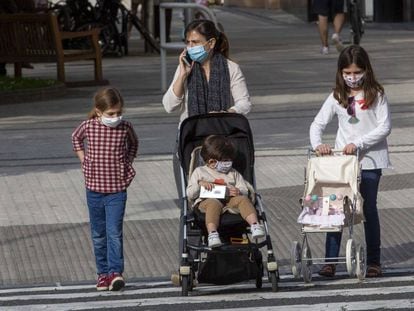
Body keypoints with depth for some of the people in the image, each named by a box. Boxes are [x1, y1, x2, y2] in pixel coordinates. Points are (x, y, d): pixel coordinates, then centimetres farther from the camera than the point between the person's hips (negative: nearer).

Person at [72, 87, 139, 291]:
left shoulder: (125, 128, -6)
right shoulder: (88, 126, -6)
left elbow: (133, 143, 17)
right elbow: (76, 138, 17)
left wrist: (127, 162, 5)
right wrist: (83, 159, 7)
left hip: (117, 189, -2)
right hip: (94, 188, 2)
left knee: (114, 233, -12)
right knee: (98, 235, 10)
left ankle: (116, 272, -14)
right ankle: (103, 273, 18)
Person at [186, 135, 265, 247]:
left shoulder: (233, 173, 25)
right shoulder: (200, 172, 17)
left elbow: (245, 191, 17)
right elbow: (190, 195, 11)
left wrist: (238, 192, -8)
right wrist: (199, 184, -9)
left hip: (230, 201, 3)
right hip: (206, 201, -3)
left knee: (243, 199, -27)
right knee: (214, 204, -39)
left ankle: (254, 225, -44)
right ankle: (212, 233, -59)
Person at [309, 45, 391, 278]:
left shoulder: (376, 95, -4)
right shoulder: (337, 97, 4)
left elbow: (385, 127, -11)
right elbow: (318, 123, 4)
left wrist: (358, 143, -18)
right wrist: (317, 144, -16)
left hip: (370, 160, -2)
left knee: (369, 209, 7)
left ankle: (374, 261, 15)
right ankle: (330, 261, 1)